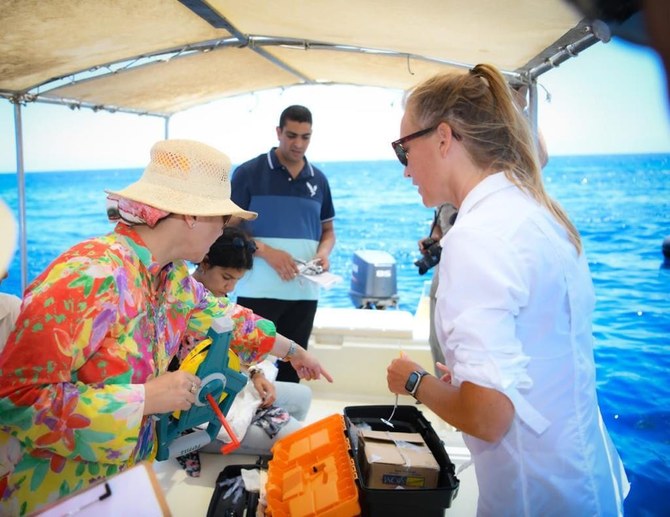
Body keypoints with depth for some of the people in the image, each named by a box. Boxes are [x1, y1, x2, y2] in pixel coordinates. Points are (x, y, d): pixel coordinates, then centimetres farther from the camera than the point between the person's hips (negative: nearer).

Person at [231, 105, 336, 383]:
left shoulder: (318, 180, 10)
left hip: (304, 292, 4)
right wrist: (266, 251, -20)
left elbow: (328, 230, 18)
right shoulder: (248, 173, -3)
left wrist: (323, 253, -5)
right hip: (258, 291, -4)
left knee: (292, 365, 13)